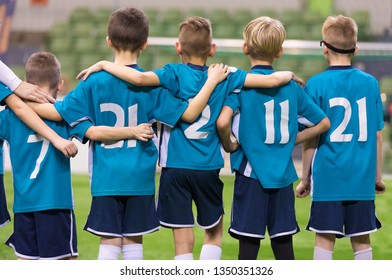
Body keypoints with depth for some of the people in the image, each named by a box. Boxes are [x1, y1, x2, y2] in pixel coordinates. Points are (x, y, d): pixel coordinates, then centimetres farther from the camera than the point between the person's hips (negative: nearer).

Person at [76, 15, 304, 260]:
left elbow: (139, 78, -25)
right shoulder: (225, 77, 0)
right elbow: (272, 80, -1)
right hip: (208, 167, 2)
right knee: (214, 231, 20)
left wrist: (103, 65, -11)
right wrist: (288, 75, 21)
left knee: (183, 239, 1)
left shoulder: (175, 75, -7)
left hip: (176, 166, -2)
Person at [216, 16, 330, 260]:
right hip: (283, 175, 3)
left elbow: (223, 122, -23)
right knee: (283, 243, 9)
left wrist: (229, 145, -4)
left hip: (251, 174, -3)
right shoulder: (291, 86, 5)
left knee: (249, 242, 0)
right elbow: (323, 123, 12)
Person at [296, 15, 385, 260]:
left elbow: (312, 138, -3)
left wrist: (305, 178, 6)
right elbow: (377, 135, 7)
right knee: (362, 239, 8)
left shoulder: (317, 85, -5)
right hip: (362, 177, 3)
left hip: (328, 176, -2)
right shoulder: (370, 83, 4)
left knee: (325, 238, 2)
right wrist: (377, 176, 17)